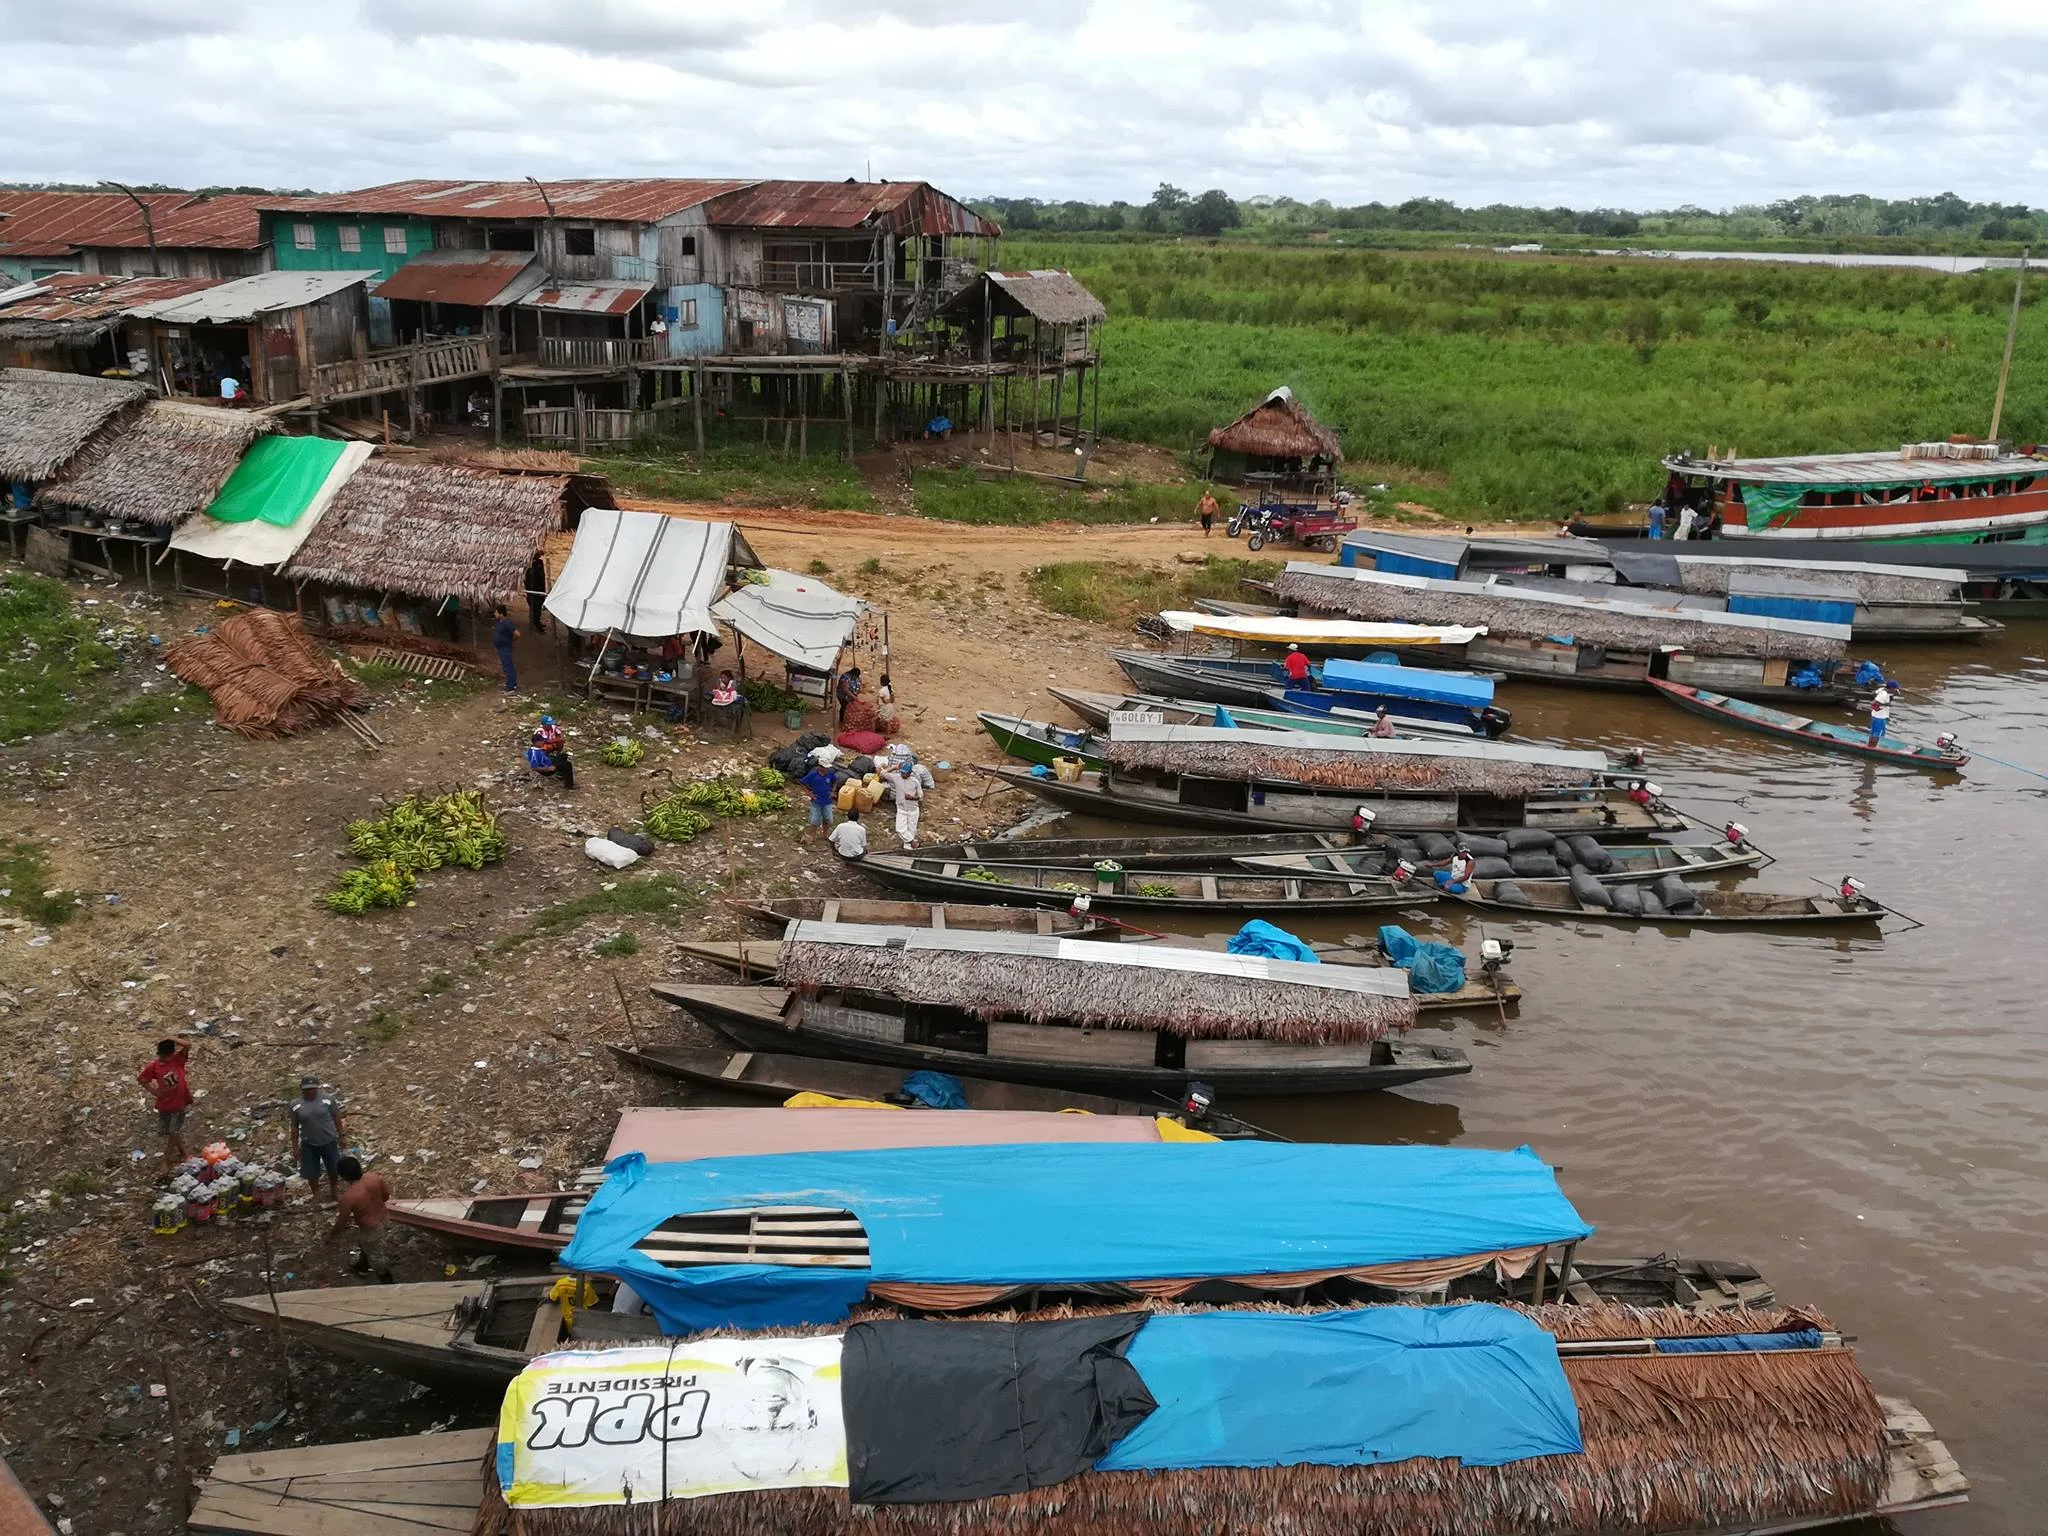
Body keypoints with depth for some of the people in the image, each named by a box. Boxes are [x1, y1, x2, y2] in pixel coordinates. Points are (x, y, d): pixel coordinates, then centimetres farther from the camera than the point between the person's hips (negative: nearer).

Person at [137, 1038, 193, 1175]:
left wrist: (170, 1040, -24)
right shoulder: (154, 1067, -8)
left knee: (173, 1133, 0)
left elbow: (187, 1046, -27)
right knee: (168, 1132, 14)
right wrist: (152, 1091, -2)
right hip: (164, 1105, 3)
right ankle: (182, 1154, 33)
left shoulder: (178, 1060, -12)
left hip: (179, 1103, -3)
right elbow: (140, 1078, 6)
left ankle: (166, 1161, 10)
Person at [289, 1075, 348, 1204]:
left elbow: (336, 1117, -2)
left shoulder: (327, 1099, -13)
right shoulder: (295, 1105, -10)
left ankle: (335, 1190, 42)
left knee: (333, 1168, 16)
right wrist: (295, 1147, 1)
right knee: (311, 1173, 12)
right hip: (308, 1144, 0)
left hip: (329, 1141, 0)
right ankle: (316, 1194, 37)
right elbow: (294, 1127, -2)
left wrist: (341, 1135, 2)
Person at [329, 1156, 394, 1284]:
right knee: (365, 1244, 34)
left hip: (370, 1228, -7)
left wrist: (331, 1235, 0)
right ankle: (363, 1266, 59)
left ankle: (387, 1282, 37)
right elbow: (387, 1195, -2)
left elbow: (342, 1222, -19)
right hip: (382, 1217, 7)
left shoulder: (348, 1197, -33)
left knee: (375, 1254, 18)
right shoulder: (375, 1177, -19)